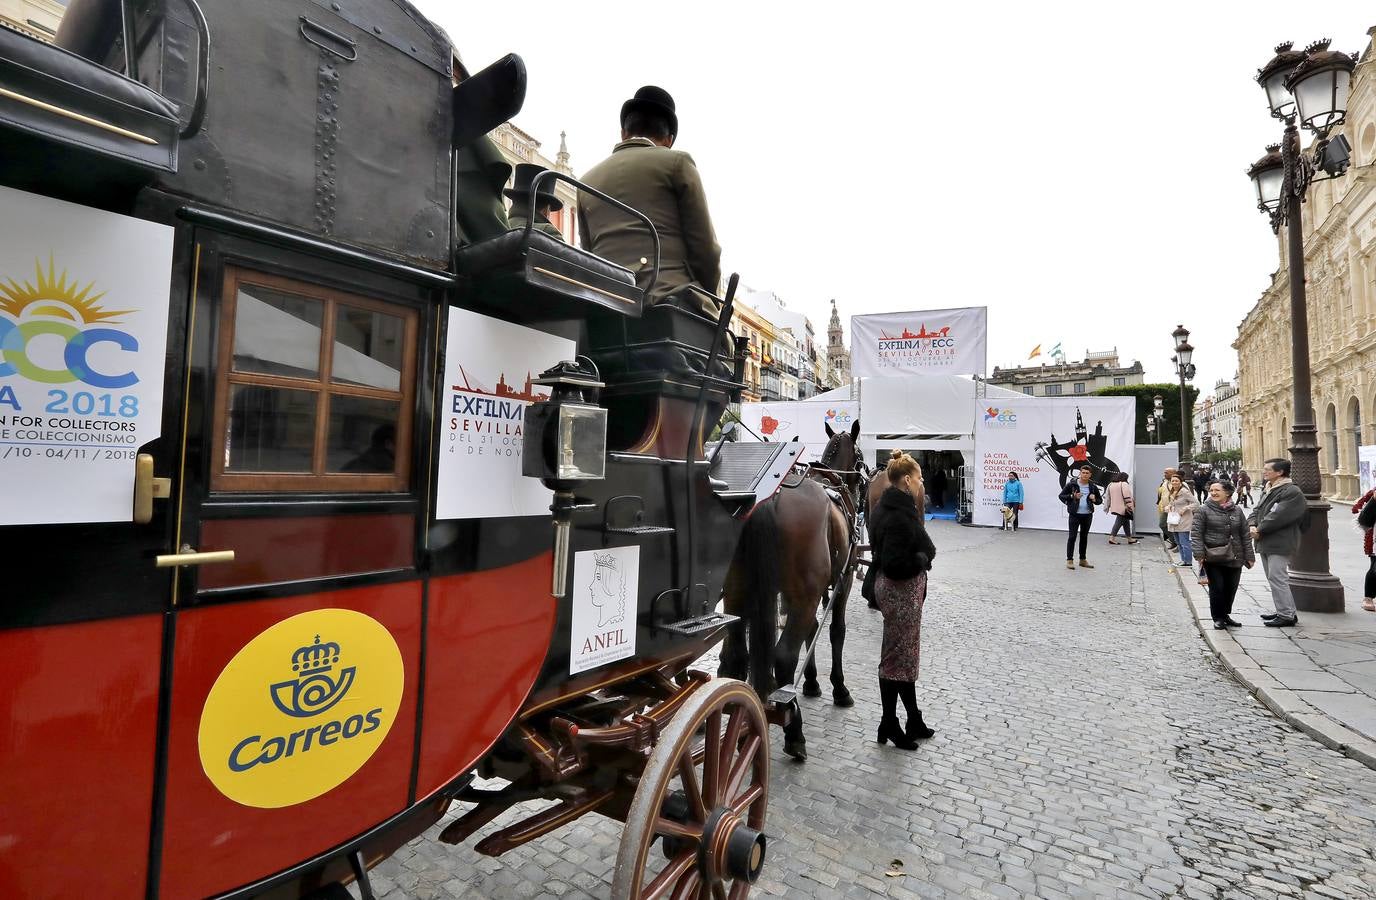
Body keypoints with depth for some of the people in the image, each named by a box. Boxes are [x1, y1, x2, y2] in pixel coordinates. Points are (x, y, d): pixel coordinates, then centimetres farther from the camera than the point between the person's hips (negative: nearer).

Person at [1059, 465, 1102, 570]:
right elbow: (1061, 496, -1)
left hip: (1088, 515, 4)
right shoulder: (1072, 485, -4)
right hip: (1075, 515, -4)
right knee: (1072, 537, -4)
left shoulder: (1093, 487, 6)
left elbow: (1100, 500, 15)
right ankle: (1069, 560, 1)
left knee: (1084, 537, 12)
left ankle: (1083, 559, 22)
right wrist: (1072, 496, -17)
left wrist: (1095, 500, -8)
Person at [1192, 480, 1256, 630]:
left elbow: (1245, 535, 11)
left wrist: (1249, 556, 9)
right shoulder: (1203, 511, -4)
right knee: (1217, 588, -2)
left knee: (1231, 589, 11)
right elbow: (1196, 534, -7)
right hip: (1212, 559, -4)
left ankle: (1226, 615, 29)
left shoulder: (1237, 511, 7)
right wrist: (1199, 554, -13)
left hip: (1234, 559, 4)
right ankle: (1218, 617, 14)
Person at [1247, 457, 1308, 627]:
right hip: (1266, 543, 9)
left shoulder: (1292, 492, -13)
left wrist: (1259, 530, -13)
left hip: (1279, 544, -9)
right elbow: (1257, 510, 16)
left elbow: (1278, 516, -20)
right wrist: (1252, 525, -4)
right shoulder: (1268, 490, 16)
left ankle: (1287, 616, 0)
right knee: (1274, 579, 16)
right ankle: (1284, 611, 26)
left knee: (1277, 579, -7)